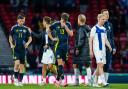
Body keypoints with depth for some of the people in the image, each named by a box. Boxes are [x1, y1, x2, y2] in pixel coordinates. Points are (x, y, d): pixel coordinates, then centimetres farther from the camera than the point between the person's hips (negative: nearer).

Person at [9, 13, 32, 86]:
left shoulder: (26, 29, 6)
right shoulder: (14, 28, 1)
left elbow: (30, 38, 13)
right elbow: (10, 37, 10)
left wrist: (28, 43, -7)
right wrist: (11, 44, -5)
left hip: (23, 49, 3)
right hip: (16, 48, -2)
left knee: (22, 65, 4)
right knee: (17, 63, -19)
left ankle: (20, 81, 12)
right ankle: (16, 79, -5)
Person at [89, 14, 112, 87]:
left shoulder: (104, 29, 15)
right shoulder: (94, 28, -5)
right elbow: (91, 40, -6)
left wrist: (109, 47, 2)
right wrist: (91, 51, -12)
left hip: (103, 49, 7)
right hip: (97, 49, -7)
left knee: (100, 66, 8)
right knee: (100, 65, -15)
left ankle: (95, 82, 16)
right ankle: (104, 82, -23)